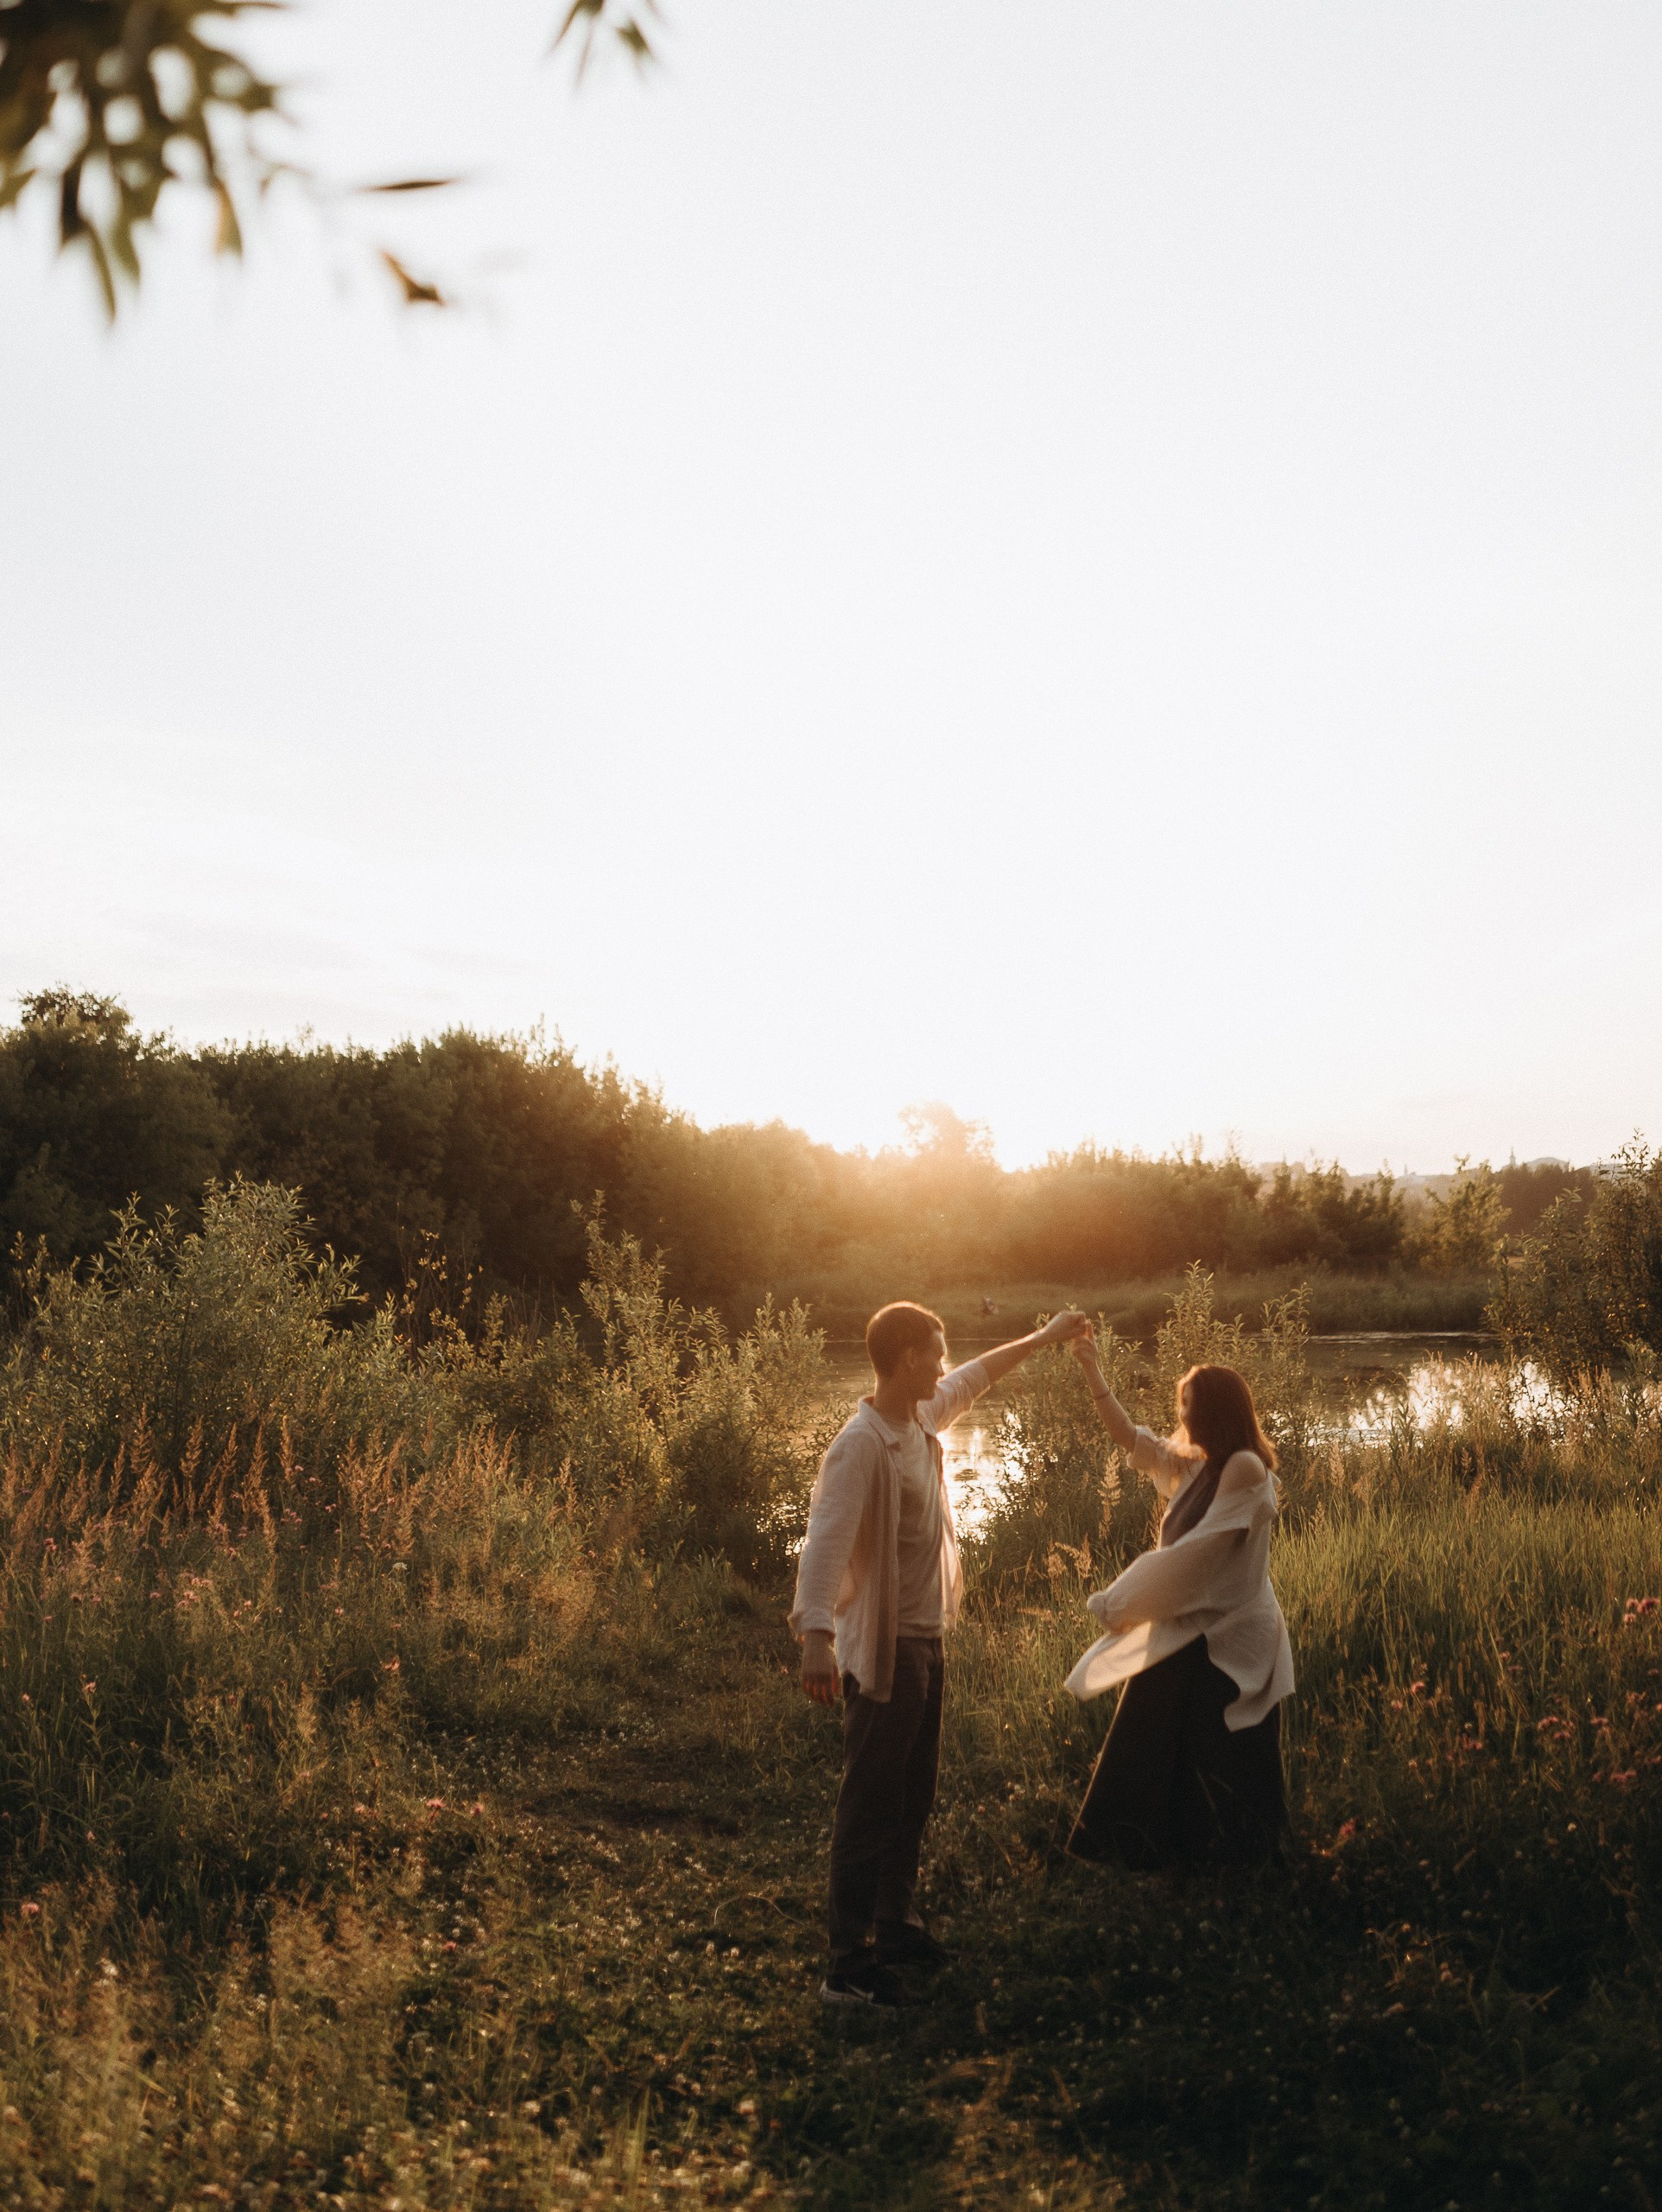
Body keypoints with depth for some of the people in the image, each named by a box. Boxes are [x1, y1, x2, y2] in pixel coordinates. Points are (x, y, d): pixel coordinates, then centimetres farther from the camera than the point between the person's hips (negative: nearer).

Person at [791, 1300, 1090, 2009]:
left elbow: (973, 1378, 25)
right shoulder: (861, 1445, -24)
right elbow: (824, 1541, -34)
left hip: (925, 1641, 9)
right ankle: (850, 1965, 7)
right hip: (882, 1649, -9)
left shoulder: (923, 1418, 4)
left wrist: (1045, 1337, 33)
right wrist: (816, 1637, -45)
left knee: (913, 1795, 20)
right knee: (869, 1807, -2)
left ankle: (896, 1925, 34)